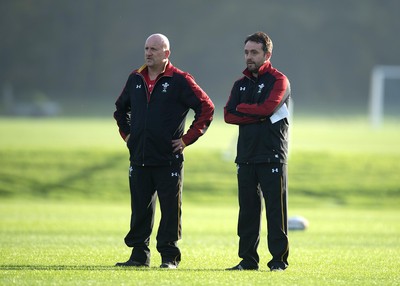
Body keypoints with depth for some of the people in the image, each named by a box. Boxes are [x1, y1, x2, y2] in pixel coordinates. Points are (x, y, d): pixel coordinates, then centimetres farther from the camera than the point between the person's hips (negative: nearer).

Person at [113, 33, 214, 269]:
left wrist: (188, 138, -8)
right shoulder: (136, 79, 11)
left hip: (168, 160, -5)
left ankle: (170, 257, 4)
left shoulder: (180, 80, -5)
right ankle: (139, 255, 15)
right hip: (139, 159, 5)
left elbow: (207, 108, -6)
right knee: (140, 209, 8)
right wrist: (127, 133, 17)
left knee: (170, 210, -1)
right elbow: (121, 108, 29)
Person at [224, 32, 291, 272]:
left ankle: (279, 259, -3)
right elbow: (228, 115, 3)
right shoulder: (241, 84, 16)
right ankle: (248, 259, 13)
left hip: (272, 156, -6)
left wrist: (242, 108, -3)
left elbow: (268, 107, -18)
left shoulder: (278, 80, -2)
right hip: (246, 157, 6)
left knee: (276, 208, -5)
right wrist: (257, 116, -10)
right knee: (248, 209, 8)